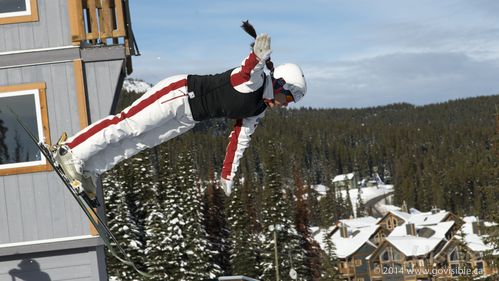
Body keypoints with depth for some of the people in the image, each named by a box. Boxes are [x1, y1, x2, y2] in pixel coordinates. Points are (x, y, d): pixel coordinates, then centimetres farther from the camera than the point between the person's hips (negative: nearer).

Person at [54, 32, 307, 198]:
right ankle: (70, 151, -8)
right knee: (127, 124, -12)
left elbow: (239, 140, 16)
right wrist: (258, 57, -65)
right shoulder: (253, 80, -19)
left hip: (186, 120, 10)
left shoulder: (258, 111, 8)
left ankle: (85, 170, 7)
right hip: (179, 93, -9)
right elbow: (247, 70, -43)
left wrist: (227, 175, 16)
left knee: (139, 143, 5)